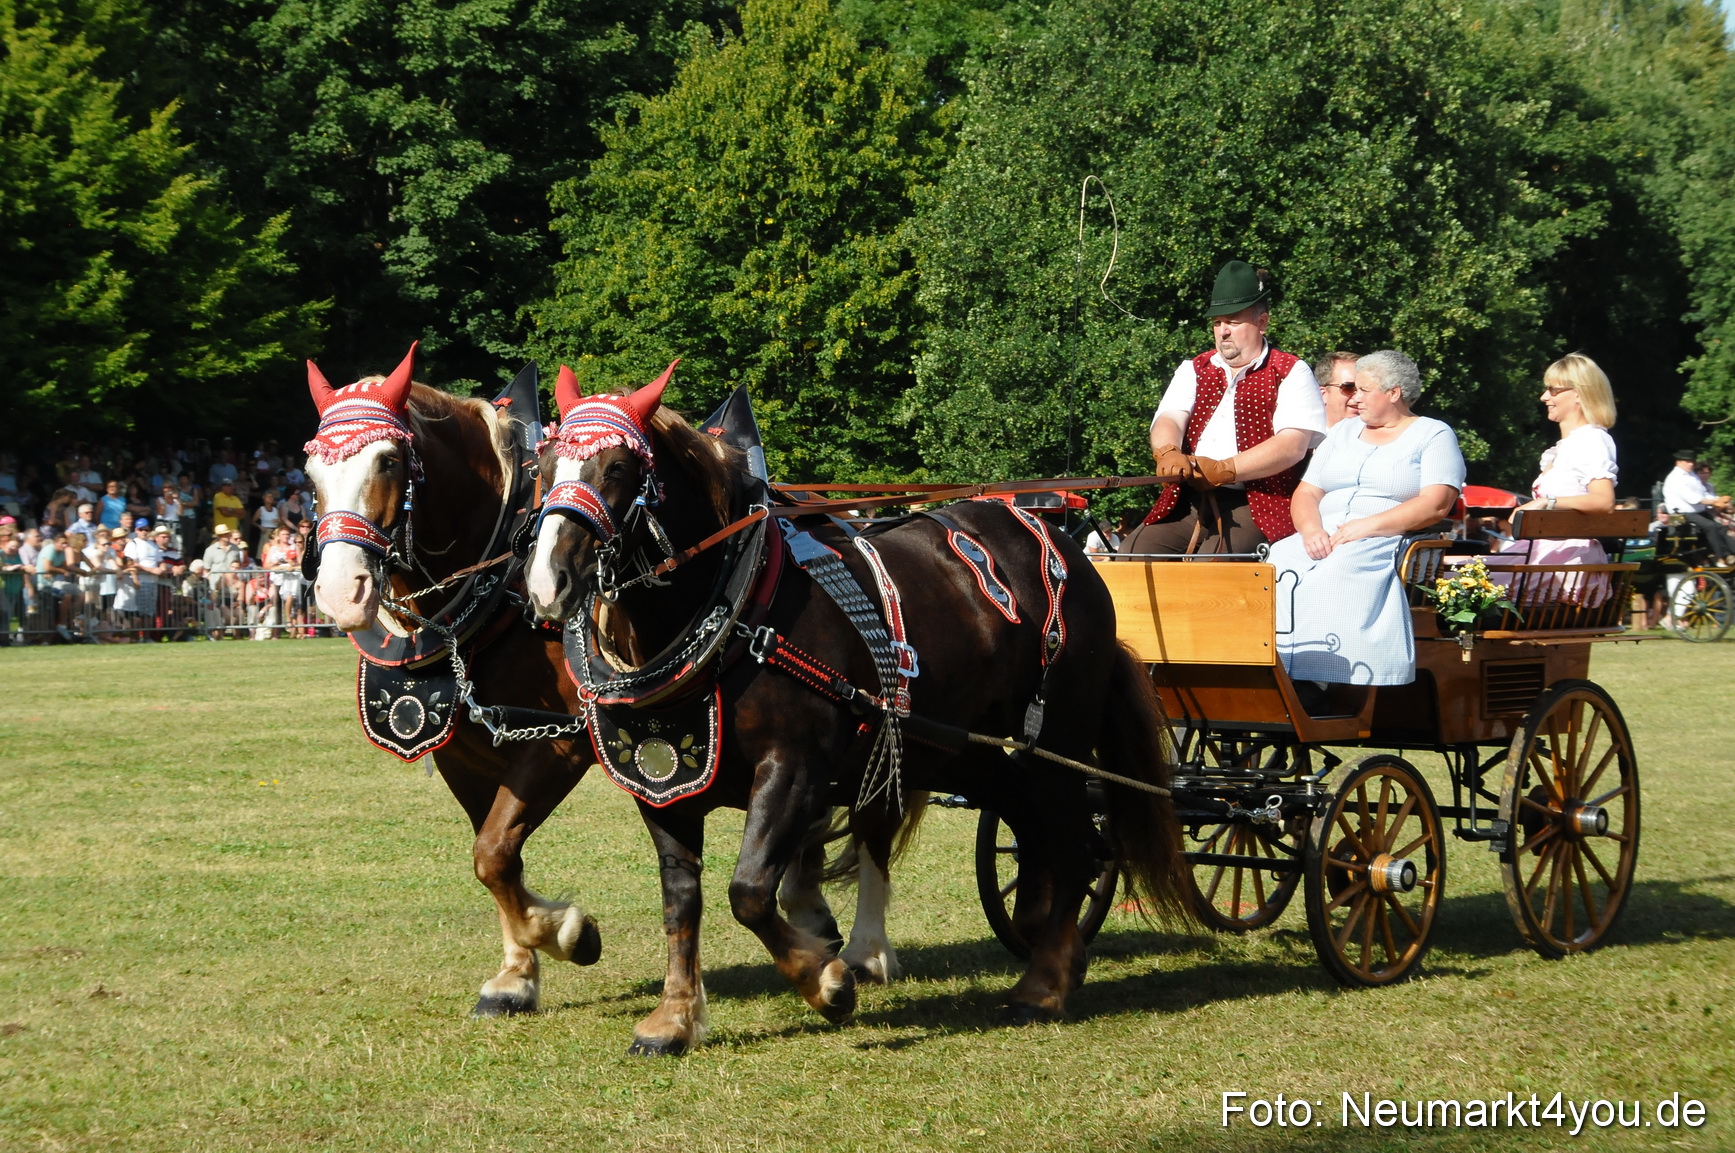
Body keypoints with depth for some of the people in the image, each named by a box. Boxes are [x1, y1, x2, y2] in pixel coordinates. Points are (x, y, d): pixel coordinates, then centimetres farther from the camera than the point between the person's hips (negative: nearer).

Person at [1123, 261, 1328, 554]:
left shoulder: (1290, 373, 6)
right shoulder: (1193, 370, 22)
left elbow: (1293, 445, -8)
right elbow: (1167, 420, 4)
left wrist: (1224, 470, -19)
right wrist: (1168, 453, -21)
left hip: (1254, 505, -5)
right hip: (1187, 505, 5)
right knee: (1134, 553, -19)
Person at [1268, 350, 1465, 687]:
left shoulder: (1433, 436, 7)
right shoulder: (1343, 434, 25)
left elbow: (1436, 504, -8)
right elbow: (1305, 494, 17)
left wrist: (1368, 526, -17)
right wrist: (1311, 529, -7)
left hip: (1389, 542, -5)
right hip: (1323, 540, 5)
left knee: (1334, 574, -37)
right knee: (1281, 565, -28)